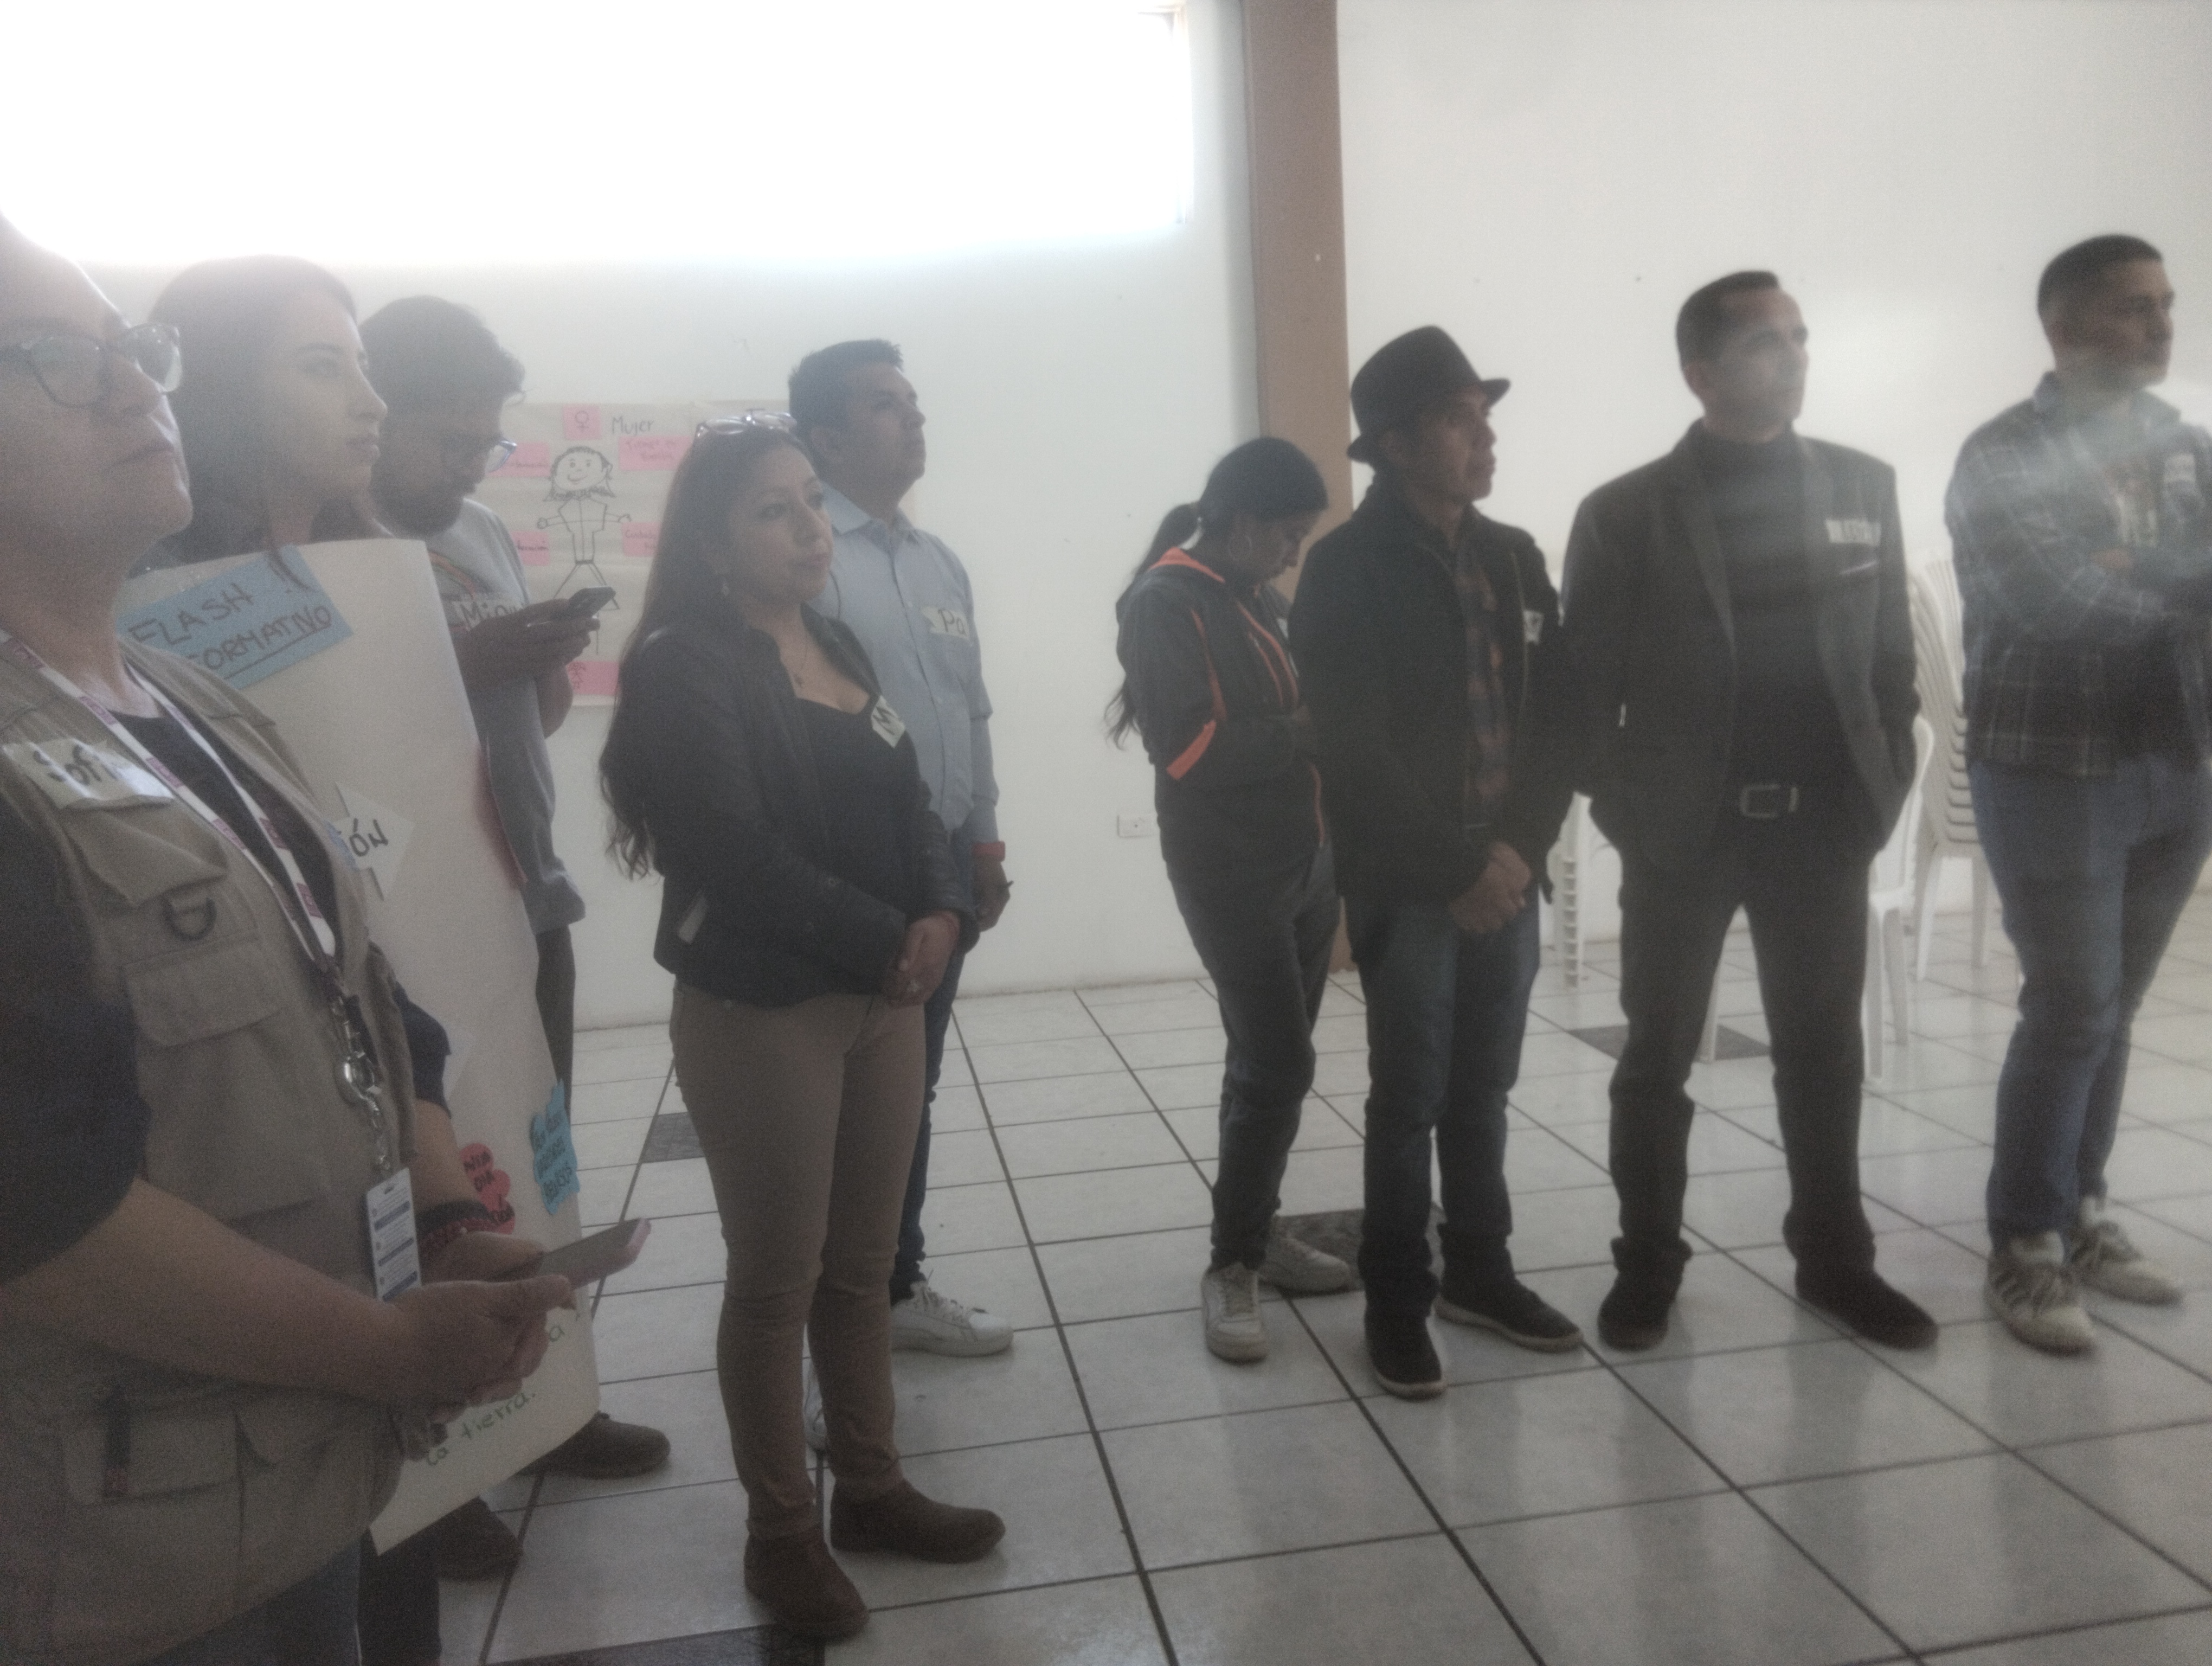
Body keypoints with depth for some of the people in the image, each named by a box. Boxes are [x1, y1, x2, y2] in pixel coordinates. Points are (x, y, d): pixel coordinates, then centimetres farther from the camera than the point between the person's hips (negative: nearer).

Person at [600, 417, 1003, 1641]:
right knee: (777, 1277, 5)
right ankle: (781, 1529, 22)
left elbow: (904, 802, 11)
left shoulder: (839, 647, 12)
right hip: (758, 1011, -6)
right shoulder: (682, 666, -10)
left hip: (881, 995, 7)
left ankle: (870, 1490, 30)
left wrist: (939, 917, -8)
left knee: (864, 1262, 15)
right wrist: (883, 944, -15)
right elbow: (736, 851, -19)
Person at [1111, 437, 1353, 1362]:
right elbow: (1188, 748, -20)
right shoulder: (1165, 603, -9)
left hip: (1306, 859, 8)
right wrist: (1312, 730, -16)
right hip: (1231, 873, -7)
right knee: (1279, 1066, -9)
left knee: (1270, 1062, 13)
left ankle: (1259, 1228, 27)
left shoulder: (1267, 602, 14)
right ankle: (1231, 1265, 5)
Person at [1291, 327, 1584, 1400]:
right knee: (1410, 1096, 2)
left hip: (1506, 871, 5)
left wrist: (1517, 846, -6)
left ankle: (1479, 1270, 30)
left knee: (1484, 1087, 14)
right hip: (1405, 882, -5)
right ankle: (1397, 1301, 17)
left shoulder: (1514, 556, 10)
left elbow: (1557, 717, 8)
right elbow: (1354, 751, -14)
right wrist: (1455, 869, -13)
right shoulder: (1345, 568, -8)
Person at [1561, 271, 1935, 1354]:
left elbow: (1892, 653, 8)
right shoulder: (1625, 513, -5)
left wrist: (1883, 787, 1)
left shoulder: (1864, 487, 5)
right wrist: (1625, 813, -6)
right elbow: (1587, 684, -3)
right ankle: (1646, 1267, 21)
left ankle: (1835, 1261, 28)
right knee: (1657, 1058, 7)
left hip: (1821, 824, 3)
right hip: (1684, 829, -3)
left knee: (1824, 1054, 12)